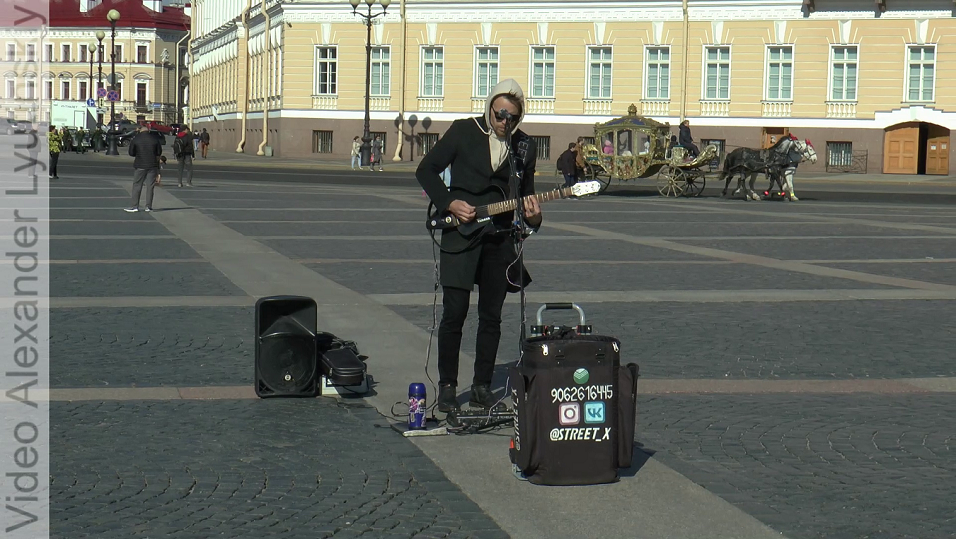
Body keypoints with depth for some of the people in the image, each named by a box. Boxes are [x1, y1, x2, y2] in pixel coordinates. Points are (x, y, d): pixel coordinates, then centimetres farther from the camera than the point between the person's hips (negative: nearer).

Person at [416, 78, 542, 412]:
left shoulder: (525, 146, 7)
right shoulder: (463, 131, -2)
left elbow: (526, 194, 14)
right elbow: (426, 170, 1)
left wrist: (532, 215, -8)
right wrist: (450, 203, -11)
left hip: (500, 239, 3)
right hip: (460, 235, -3)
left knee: (491, 318, 6)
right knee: (454, 313, -5)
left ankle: (482, 386, 17)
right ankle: (447, 386, 7)